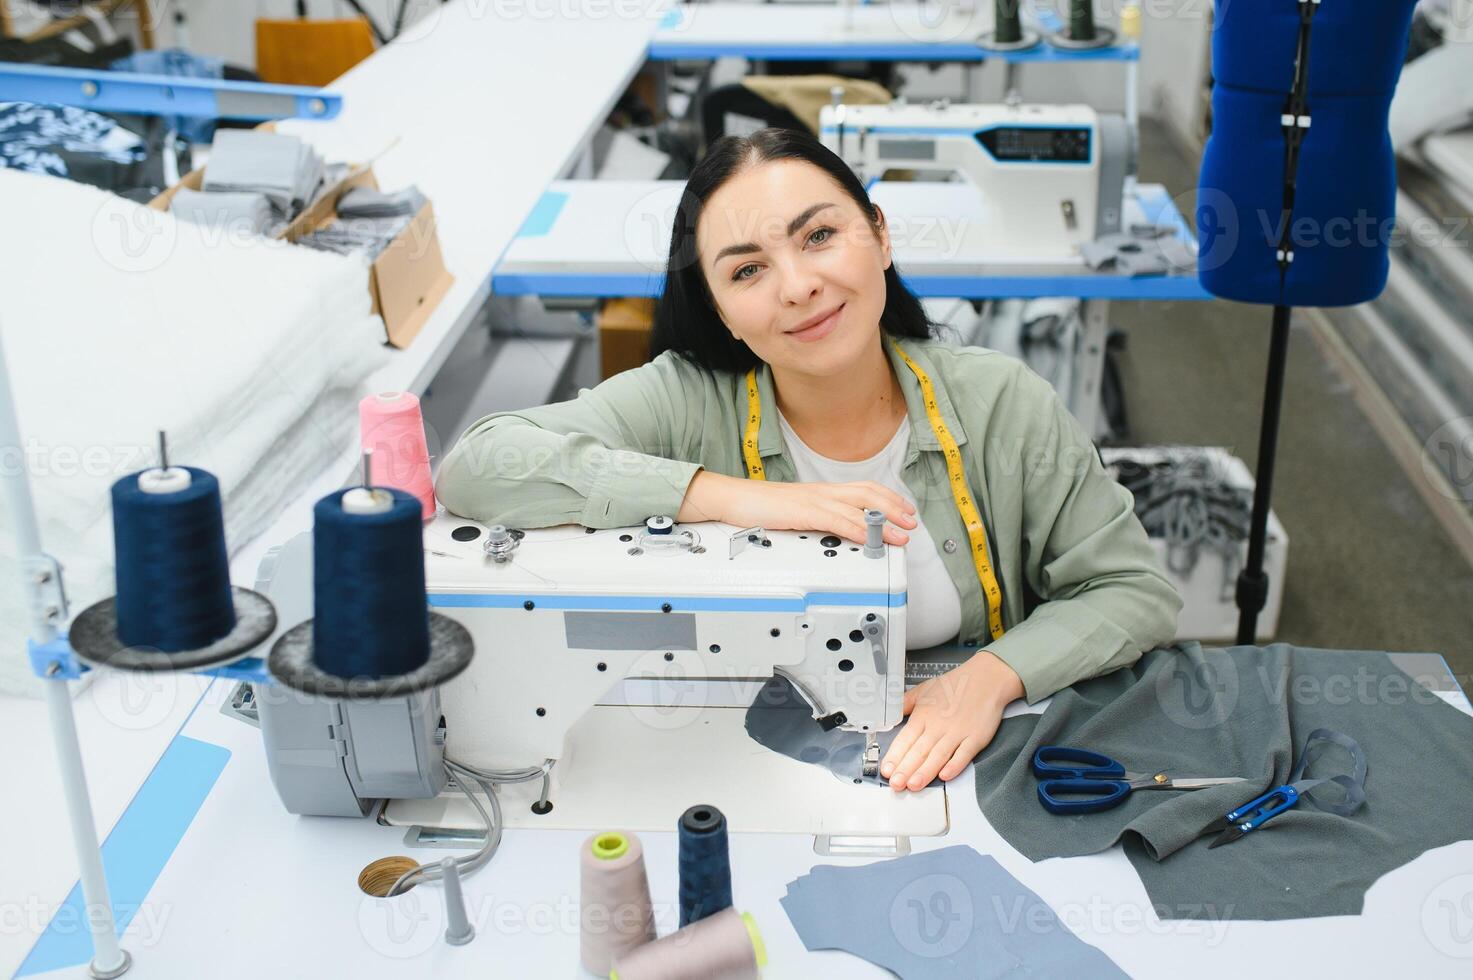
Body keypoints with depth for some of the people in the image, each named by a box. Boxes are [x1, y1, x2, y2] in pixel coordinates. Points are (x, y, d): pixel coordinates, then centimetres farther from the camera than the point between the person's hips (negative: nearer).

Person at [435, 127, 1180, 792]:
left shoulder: (1001, 404, -8)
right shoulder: (685, 404, -15)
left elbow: (1135, 593, -1)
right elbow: (473, 468, -29)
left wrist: (990, 675, -22)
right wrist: (728, 498, -33)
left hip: (956, 765, 2)